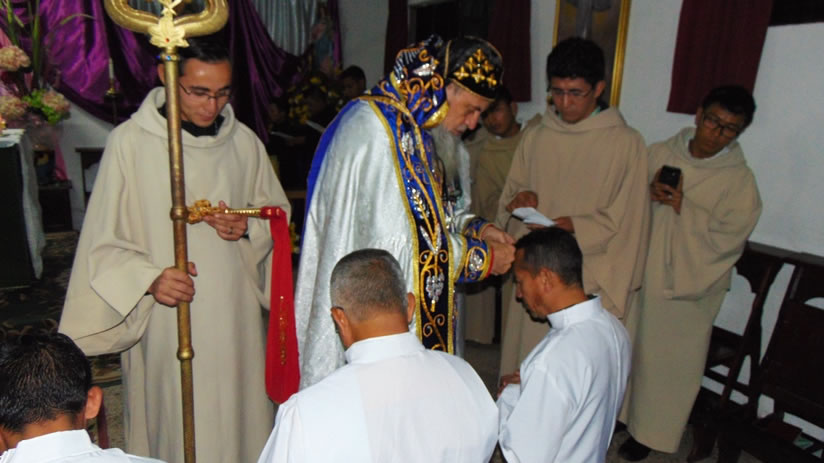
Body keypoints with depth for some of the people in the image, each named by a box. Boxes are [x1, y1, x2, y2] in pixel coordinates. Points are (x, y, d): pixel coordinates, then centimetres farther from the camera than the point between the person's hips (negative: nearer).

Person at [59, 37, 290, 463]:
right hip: (166, 321, -3)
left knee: (239, 421, 13)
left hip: (236, 316, 3)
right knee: (176, 425, 6)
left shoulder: (243, 141, 1)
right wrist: (150, 279, -23)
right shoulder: (129, 143, -9)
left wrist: (248, 227, -9)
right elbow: (104, 243, -6)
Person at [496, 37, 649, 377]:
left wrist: (575, 226, -19)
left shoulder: (626, 143, -5)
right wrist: (518, 199, -5)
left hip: (589, 285, -4)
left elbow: (626, 224, -4)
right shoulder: (535, 138, 8)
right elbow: (511, 193, 18)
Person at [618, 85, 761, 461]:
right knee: (628, 345, 17)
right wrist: (648, 192, -16)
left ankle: (650, 431, 30)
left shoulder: (740, 181, -8)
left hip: (686, 286, -3)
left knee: (667, 359, 9)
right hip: (638, 272, 3)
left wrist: (682, 206, -21)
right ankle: (621, 411, 40)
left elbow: (725, 238, -16)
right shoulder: (658, 153, -1)